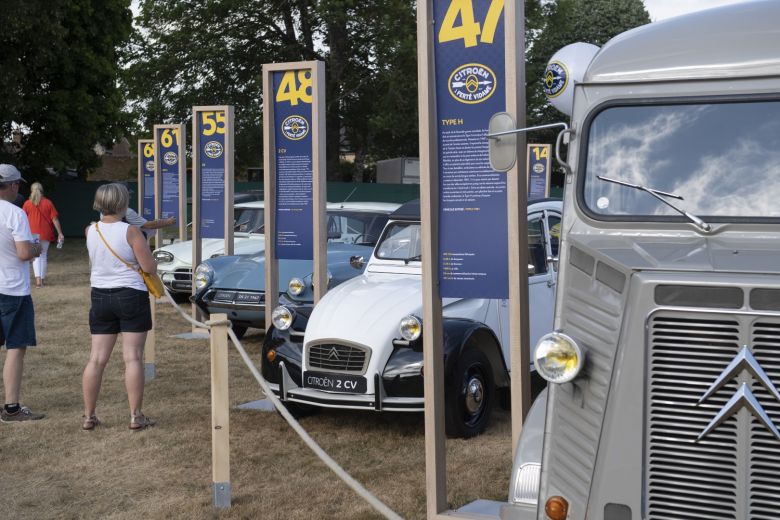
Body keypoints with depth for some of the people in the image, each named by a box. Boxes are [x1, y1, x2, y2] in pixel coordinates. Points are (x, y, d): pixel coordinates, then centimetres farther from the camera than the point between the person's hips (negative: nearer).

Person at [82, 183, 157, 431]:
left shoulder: (91, 231, 2)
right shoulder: (130, 232, -14)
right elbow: (150, 267, -13)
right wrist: (143, 249, 7)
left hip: (100, 296, 5)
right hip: (131, 296, -5)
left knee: (97, 358, 8)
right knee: (133, 357, 0)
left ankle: (88, 416, 12)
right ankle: (136, 416, 2)